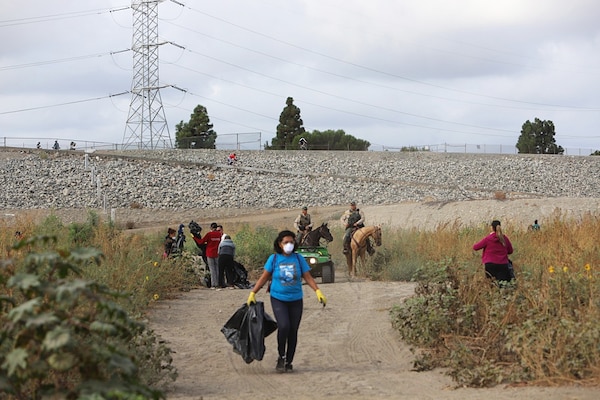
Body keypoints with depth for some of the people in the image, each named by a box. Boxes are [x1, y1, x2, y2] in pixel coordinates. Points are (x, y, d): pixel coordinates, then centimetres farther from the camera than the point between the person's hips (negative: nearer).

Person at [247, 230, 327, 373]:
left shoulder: (298, 259, 4)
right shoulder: (274, 259, 0)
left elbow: (308, 277, 6)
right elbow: (264, 278, 6)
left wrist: (318, 291, -7)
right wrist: (253, 293, 3)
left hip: (296, 300, 2)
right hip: (278, 299, -2)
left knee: (293, 331, 3)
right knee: (283, 326, -20)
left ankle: (288, 362, 16)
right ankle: (281, 357, -1)